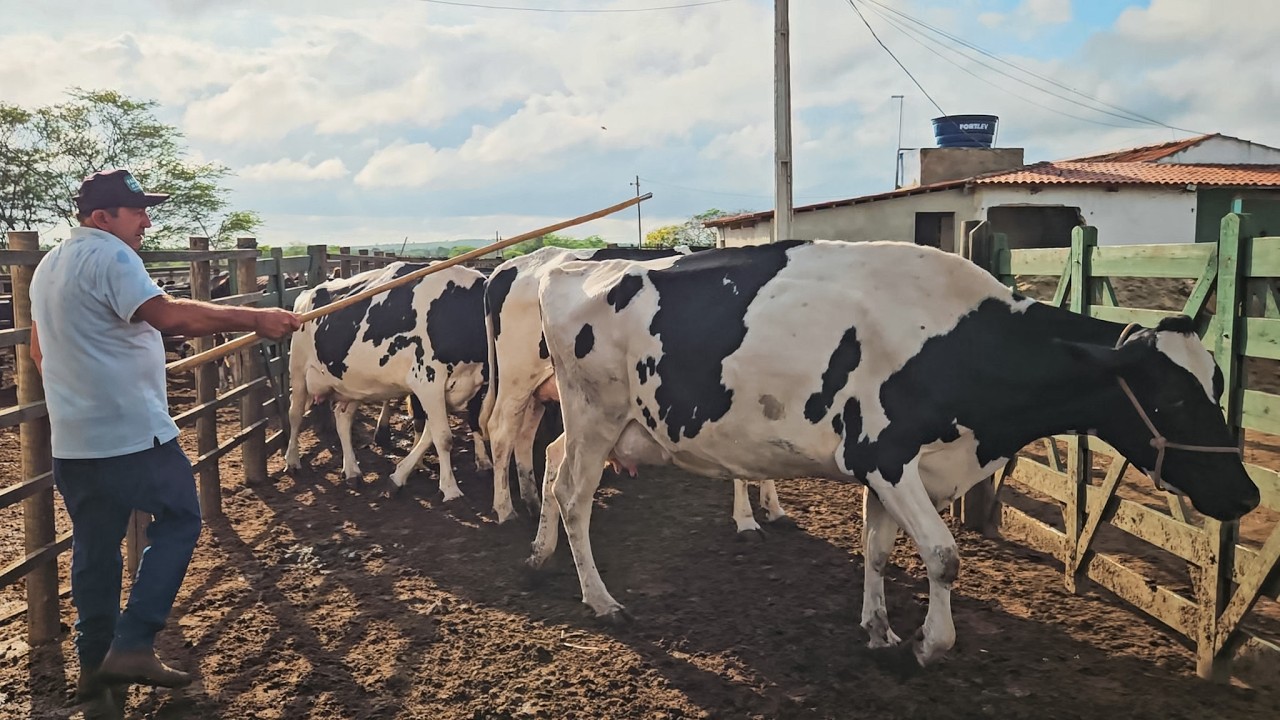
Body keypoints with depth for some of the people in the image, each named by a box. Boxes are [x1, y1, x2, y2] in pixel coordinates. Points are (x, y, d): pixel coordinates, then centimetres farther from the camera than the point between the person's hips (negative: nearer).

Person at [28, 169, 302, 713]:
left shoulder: (49, 266, 17)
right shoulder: (109, 256, -13)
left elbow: (38, 352, 25)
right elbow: (169, 316, -27)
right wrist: (253, 318, -26)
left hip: (72, 439, 9)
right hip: (133, 434, -9)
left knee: (94, 545, 16)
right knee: (178, 521, 5)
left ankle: (94, 664, 24)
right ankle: (132, 646, 0)